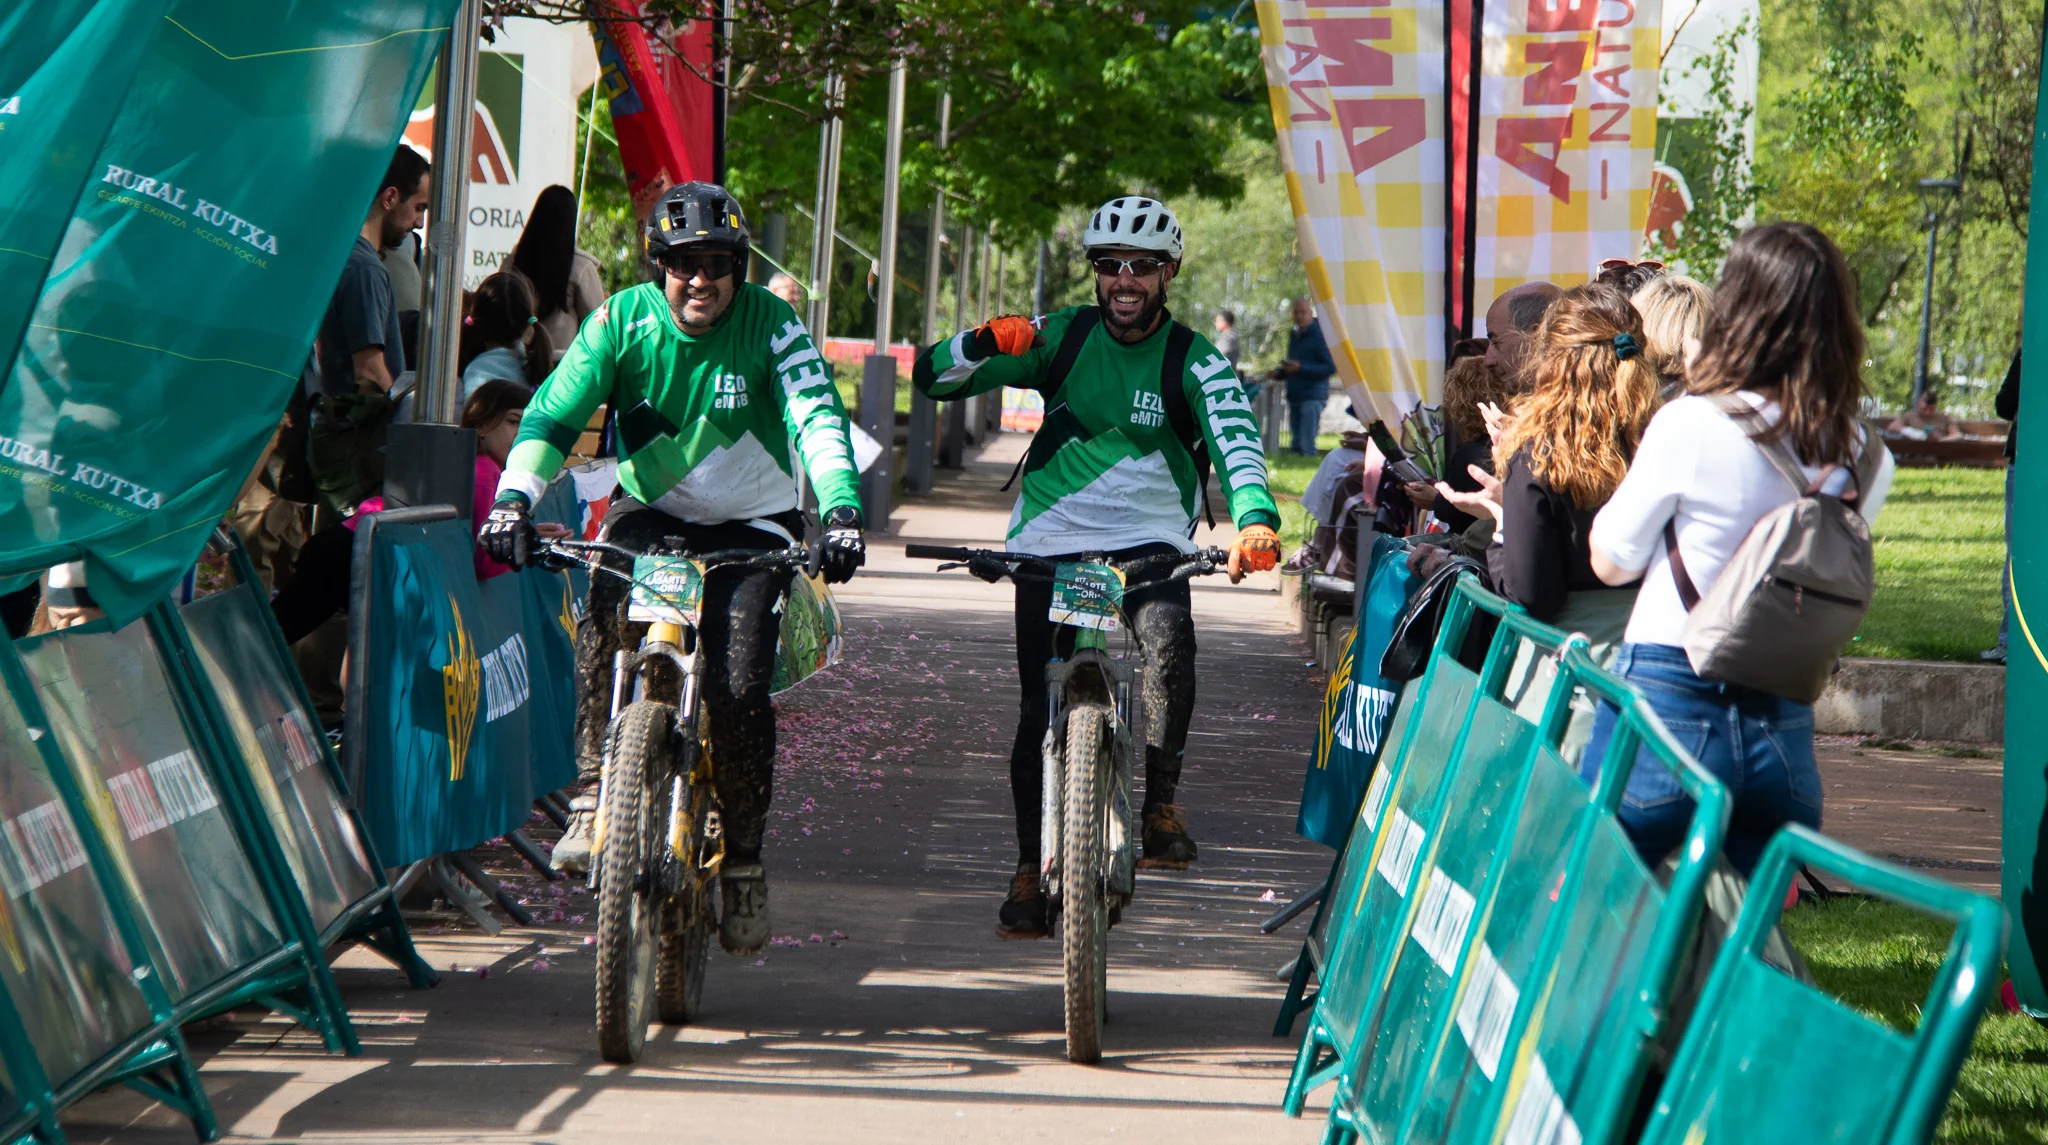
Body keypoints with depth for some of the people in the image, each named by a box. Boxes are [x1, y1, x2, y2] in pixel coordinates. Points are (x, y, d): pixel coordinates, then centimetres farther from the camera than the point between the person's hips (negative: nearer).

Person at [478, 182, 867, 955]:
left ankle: (743, 860, 3)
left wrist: (841, 510, -44)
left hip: (751, 525, -1)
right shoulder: (624, 320, -12)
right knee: (605, 611, -31)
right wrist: (514, 498, -35)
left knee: (739, 690, -17)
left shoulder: (770, 325, -16)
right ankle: (592, 794, -20)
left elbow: (819, 419, -27)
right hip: (652, 512, 1)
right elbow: (552, 413, -18)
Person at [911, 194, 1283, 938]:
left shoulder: (1193, 359, -5)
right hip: (1051, 540, 1)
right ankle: (1032, 868, 12)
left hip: (1149, 540, -1)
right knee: (1041, 711, -4)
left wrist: (1255, 518, -44)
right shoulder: (1064, 337, -2)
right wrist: (982, 344, -30)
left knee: (1169, 646, -30)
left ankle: (1161, 805, -13)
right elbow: (931, 379, -7)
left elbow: (1235, 440, -23)